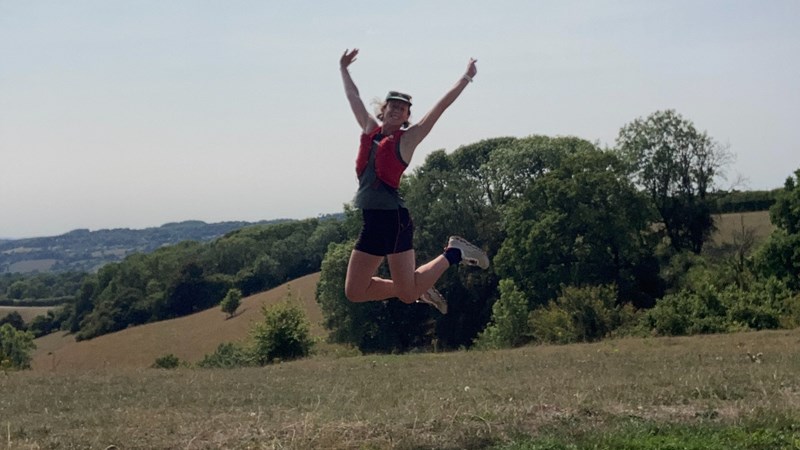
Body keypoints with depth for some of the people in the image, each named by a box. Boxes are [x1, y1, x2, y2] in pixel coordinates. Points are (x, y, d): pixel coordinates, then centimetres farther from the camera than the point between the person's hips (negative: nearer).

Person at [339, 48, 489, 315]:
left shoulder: (407, 138, 1)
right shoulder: (370, 130, 15)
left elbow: (441, 107, -1)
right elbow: (353, 97, 28)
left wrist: (466, 78, 2)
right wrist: (343, 70, 37)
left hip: (394, 219, -6)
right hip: (370, 221, 6)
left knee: (408, 294, -10)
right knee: (354, 292, 6)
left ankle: (453, 254, 14)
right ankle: (420, 288, 22)